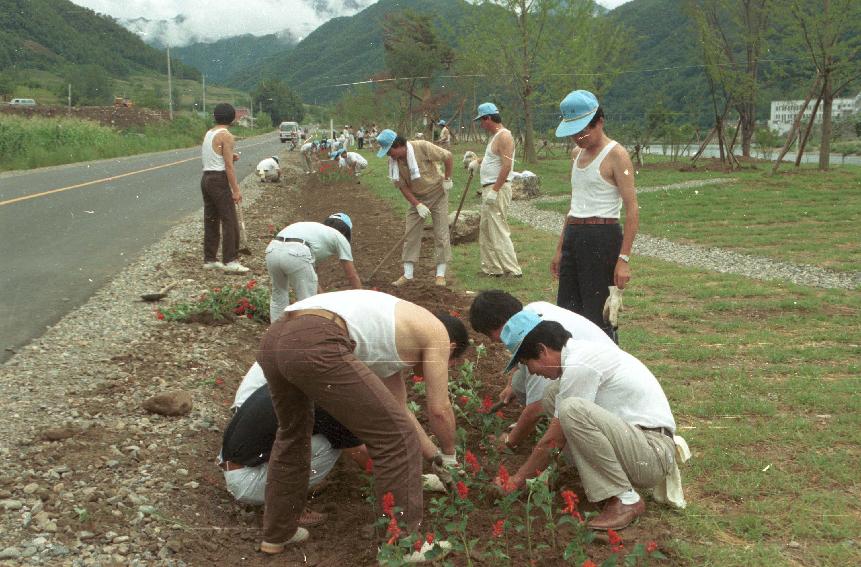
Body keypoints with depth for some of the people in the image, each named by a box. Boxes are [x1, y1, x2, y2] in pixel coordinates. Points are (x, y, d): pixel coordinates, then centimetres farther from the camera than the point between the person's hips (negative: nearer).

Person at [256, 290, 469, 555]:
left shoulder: (393, 330, 38)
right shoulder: (437, 332, 17)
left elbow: (399, 410, 44)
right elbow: (439, 410, 20)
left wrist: (435, 456, 50)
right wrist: (448, 455, 39)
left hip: (274, 339, 9)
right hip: (315, 346, -9)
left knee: (292, 434, 34)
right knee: (397, 438, 6)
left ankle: (277, 534, 45)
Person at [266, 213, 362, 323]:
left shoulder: (313, 229, 40)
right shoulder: (340, 238, 23)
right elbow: (352, 275, 25)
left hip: (272, 249, 7)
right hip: (295, 254, -7)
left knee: (278, 297, 26)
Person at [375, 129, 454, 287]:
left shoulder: (422, 147, -25)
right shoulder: (393, 161, -11)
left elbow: (447, 156, -16)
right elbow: (402, 186, -8)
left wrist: (447, 179, -13)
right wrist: (418, 205, -16)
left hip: (437, 193, -4)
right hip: (416, 197, 4)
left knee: (441, 234, -2)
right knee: (411, 234, 0)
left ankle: (440, 274, 5)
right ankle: (408, 274, 6)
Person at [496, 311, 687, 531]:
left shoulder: (578, 365, -20)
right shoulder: (581, 352, 9)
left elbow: (552, 441, -13)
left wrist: (518, 479, -1)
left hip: (654, 453, -9)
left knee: (572, 409, -30)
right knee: (553, 395, 6)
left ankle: (626, 499, -15)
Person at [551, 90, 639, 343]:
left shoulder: (615, 155, -9)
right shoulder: (576, 153, 15)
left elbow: (632, 210, -14)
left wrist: (623, 258, -20)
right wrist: (560, 249, 20)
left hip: (602, 238, -8)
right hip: (573, 237, 8)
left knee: (598, 316, -6)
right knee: (566, 312, 9)